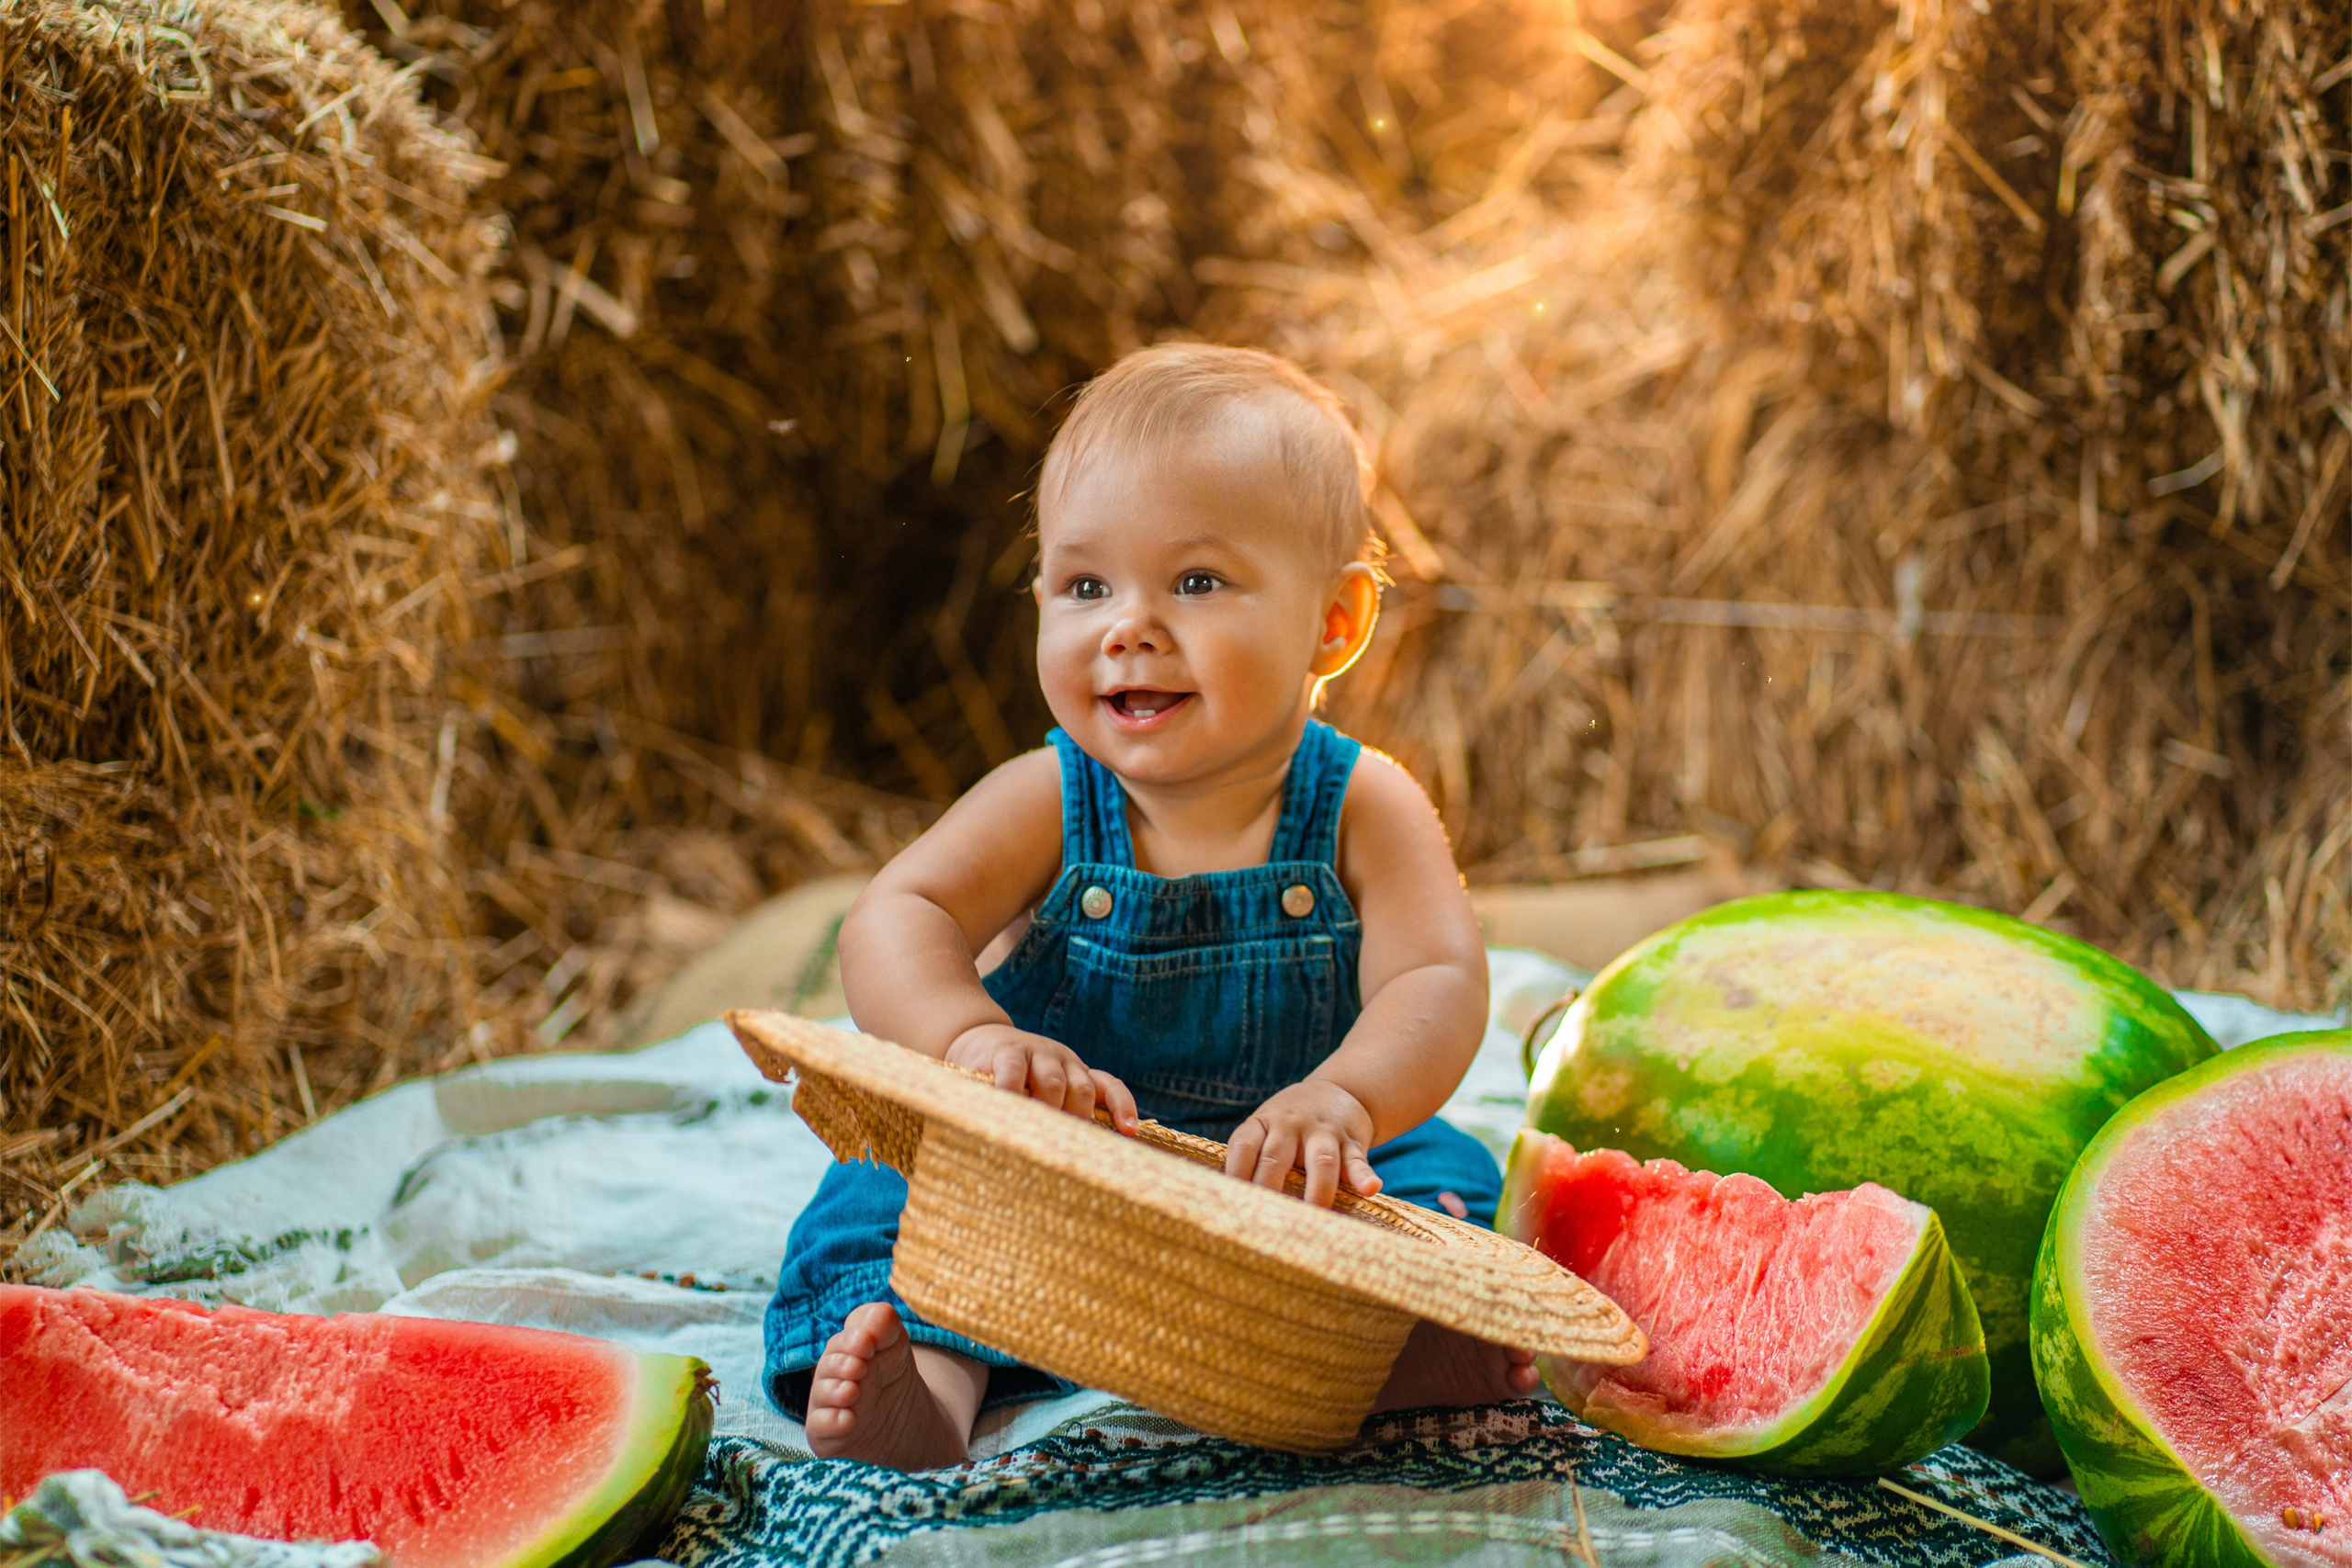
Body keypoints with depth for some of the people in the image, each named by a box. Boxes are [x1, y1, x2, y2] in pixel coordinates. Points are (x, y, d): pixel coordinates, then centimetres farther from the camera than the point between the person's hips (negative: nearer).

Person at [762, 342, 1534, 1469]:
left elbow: (1439, 985, -23)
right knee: (892, 1195, -23)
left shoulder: (1364, 808, -11)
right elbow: (893, 924, -21)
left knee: (1440, 1176, -22)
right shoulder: (1047, 805, -10)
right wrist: (974, 1037, -45)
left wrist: (1343, 1097, -47)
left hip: (1272, 1174, 0)